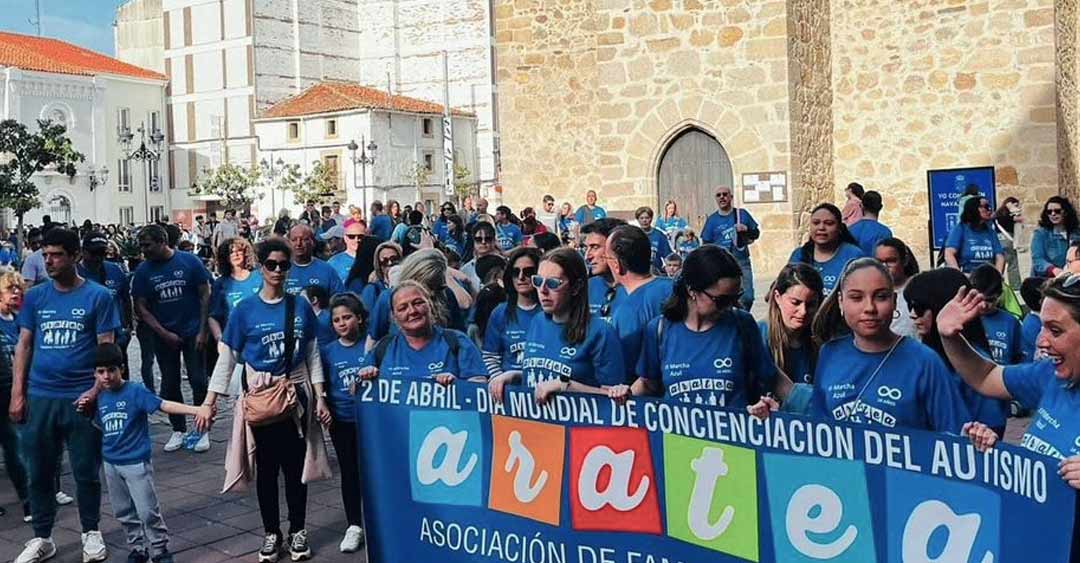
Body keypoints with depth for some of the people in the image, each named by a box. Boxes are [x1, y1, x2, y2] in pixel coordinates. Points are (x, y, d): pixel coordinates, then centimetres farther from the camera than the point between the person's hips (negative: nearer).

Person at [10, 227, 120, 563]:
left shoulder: (98, 296, -2)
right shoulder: (35, 297, 7)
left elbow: (107, 348, -3)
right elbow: (24, 345, 10)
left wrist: (96, 390, -15)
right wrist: (17, 394, 3)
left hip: (81, 397, -3)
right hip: (40, 397, 3)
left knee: (86, 471, 5)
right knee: (39, 472, 9)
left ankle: (91, 534, 22)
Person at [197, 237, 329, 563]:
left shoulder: (301, 307, 0)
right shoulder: (245, 310, -4)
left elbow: (313, 355, 5)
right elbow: (227, 358, -2)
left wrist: (320, 398, 0)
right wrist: (209, 402, -6)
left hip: (296, 394, 1)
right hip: (260, 397, -1)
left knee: (295, 466, 6)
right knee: (267, 466, 9)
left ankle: (298, 531, 21)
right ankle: (271, 533, 22)